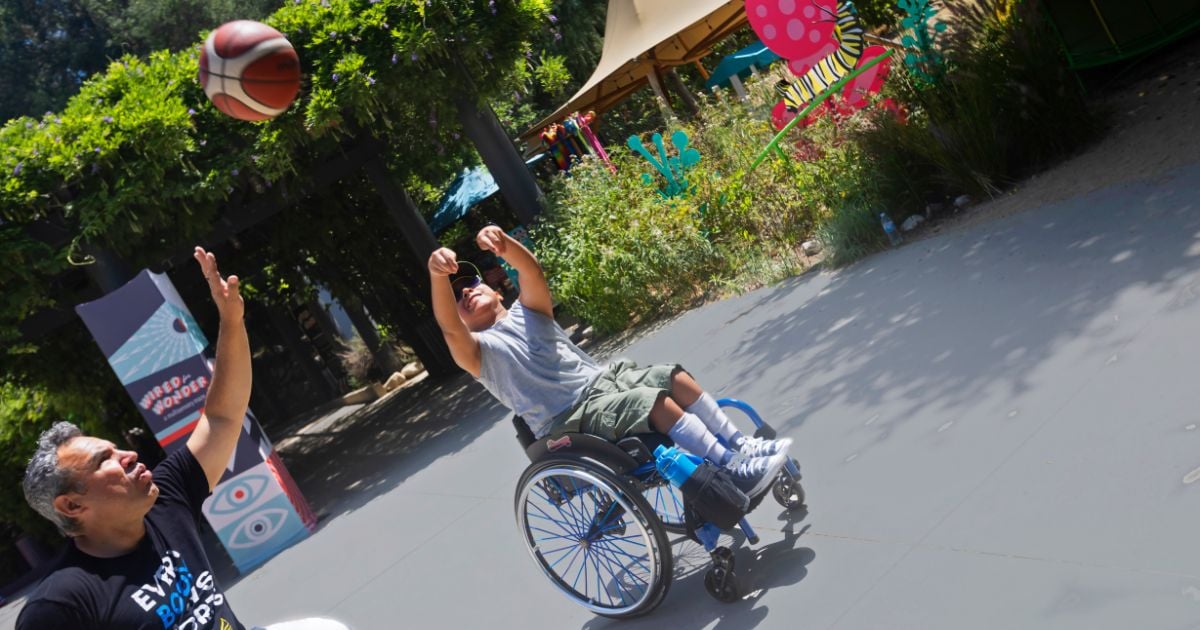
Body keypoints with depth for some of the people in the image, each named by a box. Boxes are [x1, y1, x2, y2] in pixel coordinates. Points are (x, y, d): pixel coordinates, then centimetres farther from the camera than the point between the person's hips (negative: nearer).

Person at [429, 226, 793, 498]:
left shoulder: (525, 312, 14)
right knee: (659, 402, -25)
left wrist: (503, 243, -31)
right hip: (571, 421, -7)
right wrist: (437, 276, -46)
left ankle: (741, 447, -6)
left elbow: (532, 271, -7)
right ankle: (738, 476, -23)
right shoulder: (479, 351, -1)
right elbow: (448, 327, -25)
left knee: (676, 377, -12)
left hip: (603, 379, 7)